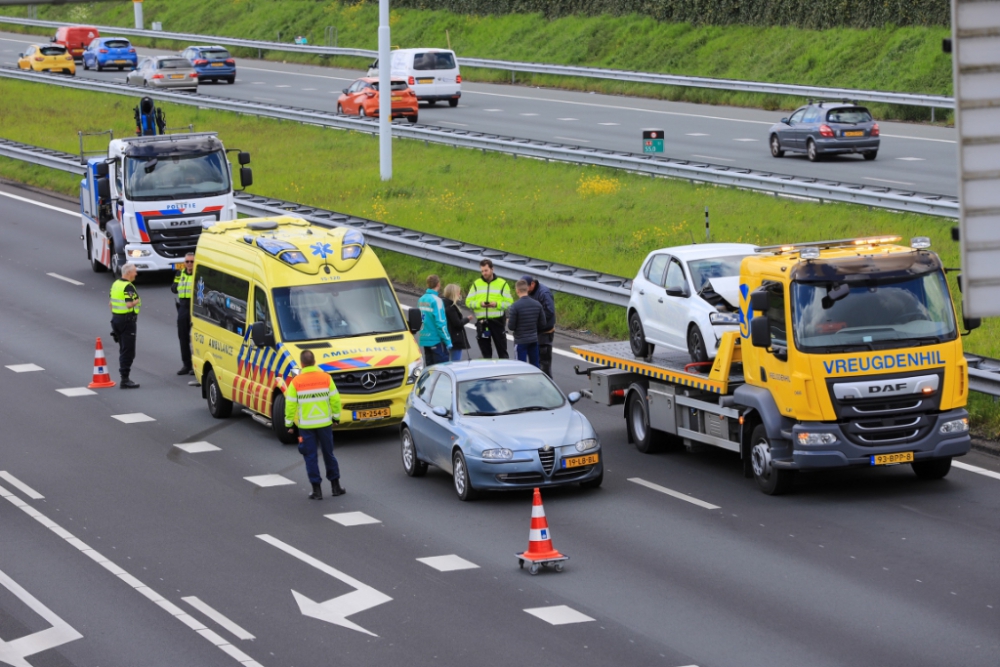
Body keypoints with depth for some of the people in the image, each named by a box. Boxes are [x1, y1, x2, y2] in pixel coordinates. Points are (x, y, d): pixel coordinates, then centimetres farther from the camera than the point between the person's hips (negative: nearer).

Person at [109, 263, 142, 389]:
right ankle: (125, 379, -8)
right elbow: (129, 304, -27)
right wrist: (137, 301, -8)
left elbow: (111, 303, 15)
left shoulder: (115, 284, 10)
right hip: (127, 320, -9)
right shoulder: (128, 287, -18)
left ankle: (124, 377, 21)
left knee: (123, 350, 17)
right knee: (128, 351, -6)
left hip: (116, 317, 9)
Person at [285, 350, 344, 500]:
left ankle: (317, 490, 4)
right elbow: (335, 399, -1)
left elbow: (290, 404, -6)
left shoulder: (296, 382, -10)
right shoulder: (326, 378, -5)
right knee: (329, 454, 15)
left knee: (311, 457, 5)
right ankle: (335, 486, 21)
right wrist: (336, 416, 13)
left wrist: (289, 423, 5)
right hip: (325, 423, 2)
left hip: (306, 425, -2)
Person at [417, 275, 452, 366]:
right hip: (436, 340, -8)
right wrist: (448, 341, -13)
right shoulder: (436, 300, -15)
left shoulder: (421, 300, 7)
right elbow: (440, 323, -17)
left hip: (424, 339, 8)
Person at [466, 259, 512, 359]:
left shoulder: (502, 283, 4)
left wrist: (497, 304, -18)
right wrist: (479, 304, -13)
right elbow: (469, 302, 6)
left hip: (497, 320, -2)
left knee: (502, 351, 0)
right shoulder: (476, 284, 11)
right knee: (485, 352, 7)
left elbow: (509, 303, 0)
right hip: (481, 322, 2)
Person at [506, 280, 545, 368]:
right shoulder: (537, 305, -2)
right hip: (534, 340, 5)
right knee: (535, 365, 12)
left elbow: (511, 326, -15)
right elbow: (542, 324, 3)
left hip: (520, 341, -5)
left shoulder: (515, 306, -17)